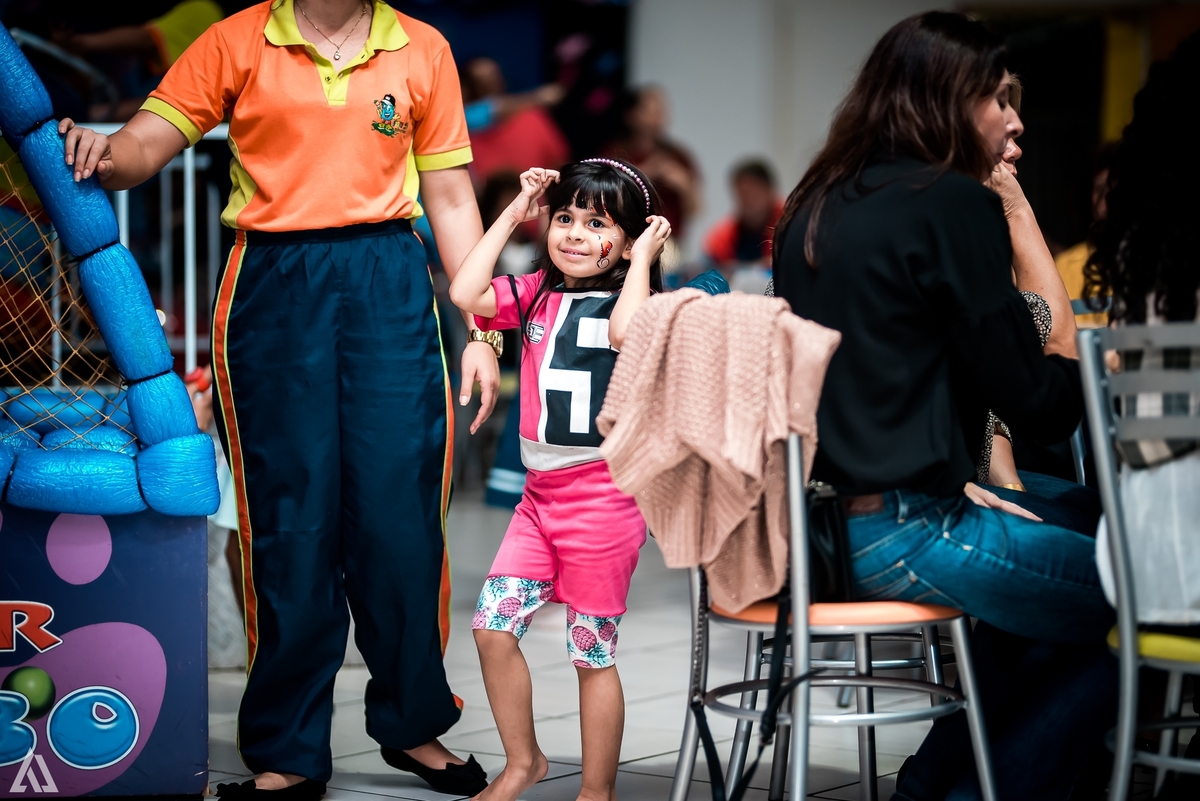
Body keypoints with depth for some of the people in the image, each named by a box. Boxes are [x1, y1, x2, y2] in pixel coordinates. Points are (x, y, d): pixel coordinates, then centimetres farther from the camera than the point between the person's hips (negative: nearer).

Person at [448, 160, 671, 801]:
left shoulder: (630, 299, -8)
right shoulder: (537, 294, 7)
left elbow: (626, 332, -31)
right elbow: (466, 295, -7)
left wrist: (642, 258, -17)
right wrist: (513, 215, -1)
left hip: (605, 495, -5)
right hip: (541, 492, 5)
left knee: (592, 652, 4)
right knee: (492, 626, 0)